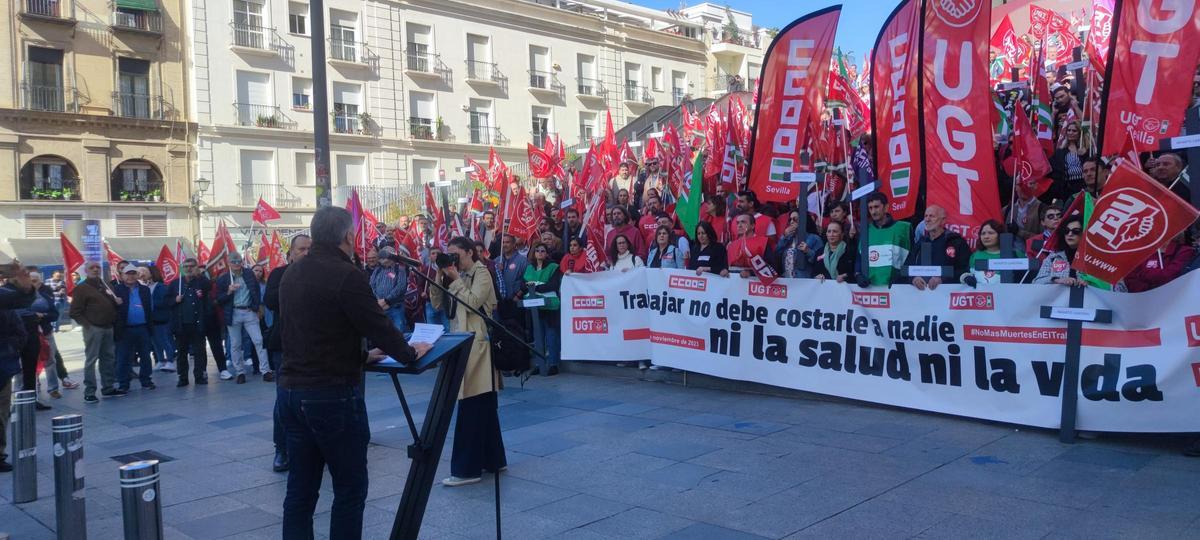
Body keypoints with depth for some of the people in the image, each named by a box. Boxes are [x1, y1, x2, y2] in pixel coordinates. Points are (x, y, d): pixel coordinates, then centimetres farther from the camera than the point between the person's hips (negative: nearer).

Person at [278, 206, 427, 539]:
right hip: (333, 394, -8)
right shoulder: (347, 275, -15)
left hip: (290, 389, 8)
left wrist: (359, 355, 23)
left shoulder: (291, 274, 9)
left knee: (300, 489, 13)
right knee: (350, 488, 5)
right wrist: (409, 354, 6)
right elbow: (379, 326, -12)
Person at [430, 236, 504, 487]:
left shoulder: (481, 272, -5)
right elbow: (438, 304, 11)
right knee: (483, 405, 14)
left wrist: (455, 279, -11)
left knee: (472, 407, -8)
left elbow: (473, 303, -17)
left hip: (477, 345, -8)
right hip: (462, 344, 8)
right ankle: (493, 459, 23)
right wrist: (440, 277, 1)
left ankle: (468, 468, -5)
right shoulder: (456, 275, 17)